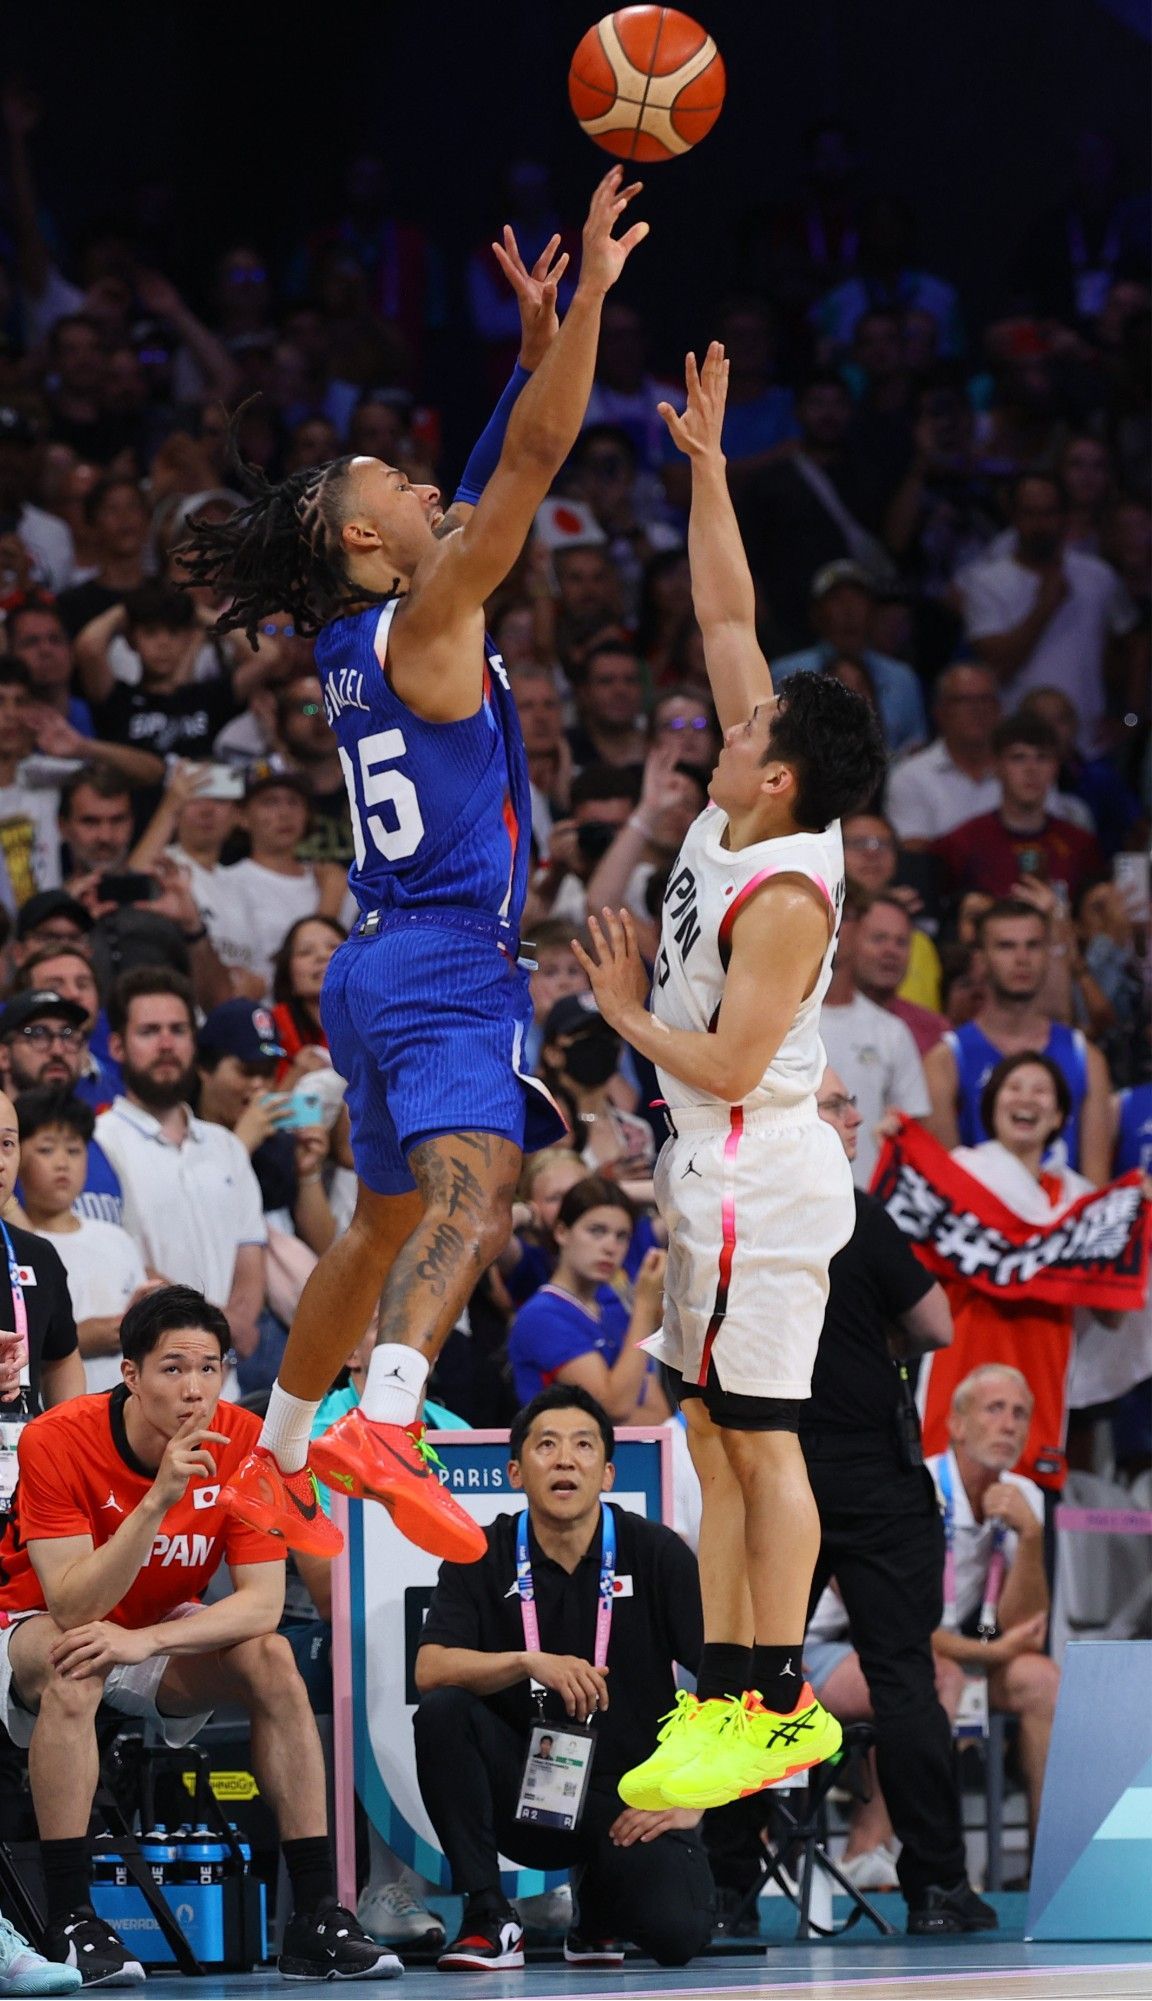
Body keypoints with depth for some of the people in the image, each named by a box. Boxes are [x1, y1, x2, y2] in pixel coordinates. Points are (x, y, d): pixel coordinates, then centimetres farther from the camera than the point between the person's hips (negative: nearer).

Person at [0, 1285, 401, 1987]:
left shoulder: (244, 1443, -16)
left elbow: (263, 1602, -20)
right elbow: (71, 1607, -31)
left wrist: (145, 1641, -35)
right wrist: (158, 1499, -42)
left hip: (165, 1630, 3)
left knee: (270, 1658, -24)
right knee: (72, 1667, -36)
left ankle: (317, 1917, -22)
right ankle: (70, 1918, -33)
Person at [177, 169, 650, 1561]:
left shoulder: (363, 640, 15)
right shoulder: (424, 623, -9)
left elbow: (498, 481, 24)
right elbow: (529, 466, -15)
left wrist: (537, 340, 20)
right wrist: (588, 294, -14)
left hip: (384, 967, 10)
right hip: (448, 964, -10)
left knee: (383, 1226, 21)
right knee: (470, 1188, -28)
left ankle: (272, 1464, 28)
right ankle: (384, 1424, -49)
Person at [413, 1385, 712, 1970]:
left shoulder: (655, 1553, -4)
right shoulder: (483, 1556, -1)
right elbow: (429, 1670, -14)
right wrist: (530, 1663, -30)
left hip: (630, 1797, -1)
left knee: (677, 1932, -27)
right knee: (442, 1712, -27)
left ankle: (600, 1908, 13)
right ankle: (488, 1918, -15)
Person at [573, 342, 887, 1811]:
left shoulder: (787, 895, -21)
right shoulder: (741, 816, 2)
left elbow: (727, 1062, -23)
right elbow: (727, 619, 8)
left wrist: (625, 1012, -7)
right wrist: (705, 466, 5)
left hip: (761, 1179, -10)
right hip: (715, 1178, 10)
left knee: (762, 1441, -5)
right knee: (718, 1439, 10)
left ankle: (775, 1710, -2)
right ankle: (727, 1695, 14)